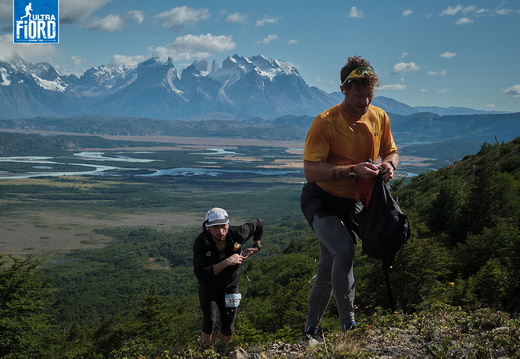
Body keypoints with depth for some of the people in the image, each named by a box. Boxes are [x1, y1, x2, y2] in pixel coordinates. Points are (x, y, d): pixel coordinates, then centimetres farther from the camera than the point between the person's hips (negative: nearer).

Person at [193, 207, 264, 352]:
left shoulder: (237, 233, -24)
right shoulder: (201, 242, -28)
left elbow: (259, 223, -4)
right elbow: (200, 274, -36)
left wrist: (256, 246, -5)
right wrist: (227, 262, -41)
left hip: (230, 285, 2)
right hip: (209, 285, -2)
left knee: (228, 329, 8)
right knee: (209, 322, -20)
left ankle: (222, 352, 37)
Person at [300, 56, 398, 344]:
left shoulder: (379, 117, -3)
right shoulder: (325, 122, -21)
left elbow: (390, 151, 12)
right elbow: (311, 170, -25)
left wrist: (389, 164, -13)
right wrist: (353, 171, -34)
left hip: (350, 202, 6)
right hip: (320, 199, -6)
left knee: (329, 268, 12)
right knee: (344, 250, -30)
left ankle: (310, 331, 28)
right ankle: (349, 325, -21)